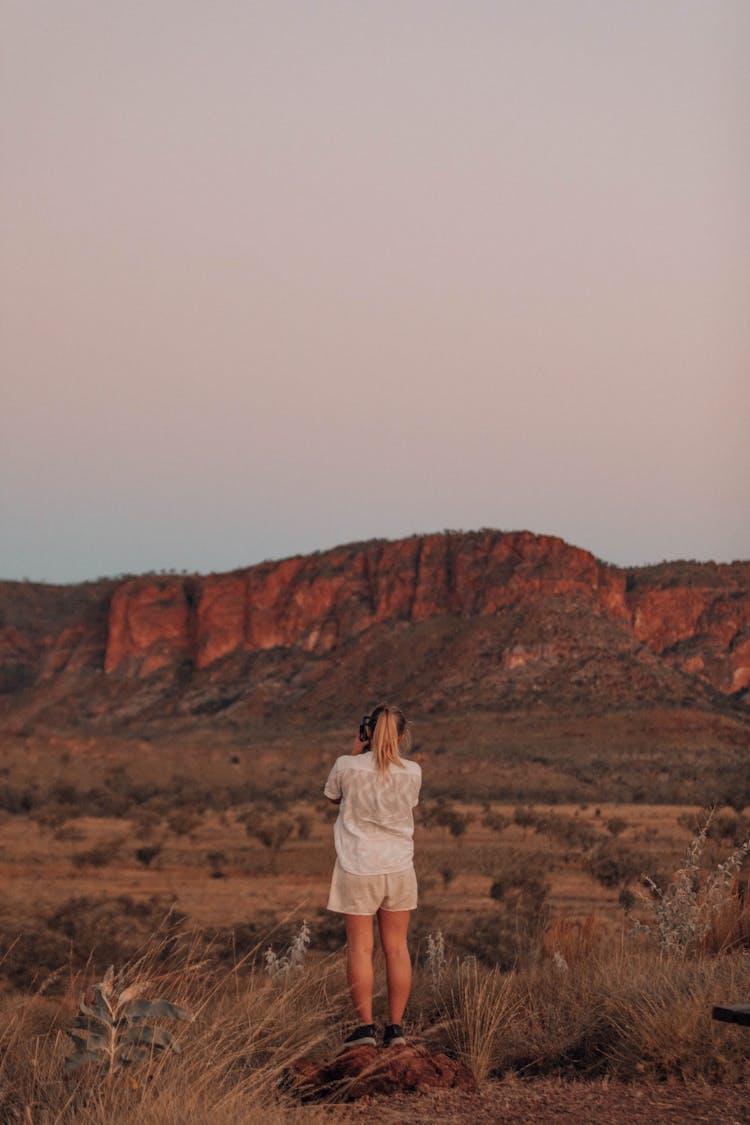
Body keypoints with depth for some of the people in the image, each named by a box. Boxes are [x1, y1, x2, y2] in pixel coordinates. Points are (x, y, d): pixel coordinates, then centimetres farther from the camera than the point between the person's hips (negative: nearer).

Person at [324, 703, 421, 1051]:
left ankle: (365, 1026, 2)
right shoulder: (412, 772, -4)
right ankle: (395, 1027, 11)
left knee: (360, 947, 3)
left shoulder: (347, 767, -10)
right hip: (399, 867, 2)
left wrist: (356, 751, 7)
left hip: (358, 868, -2)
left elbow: (332, 797, 10)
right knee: (396, 947, 8)